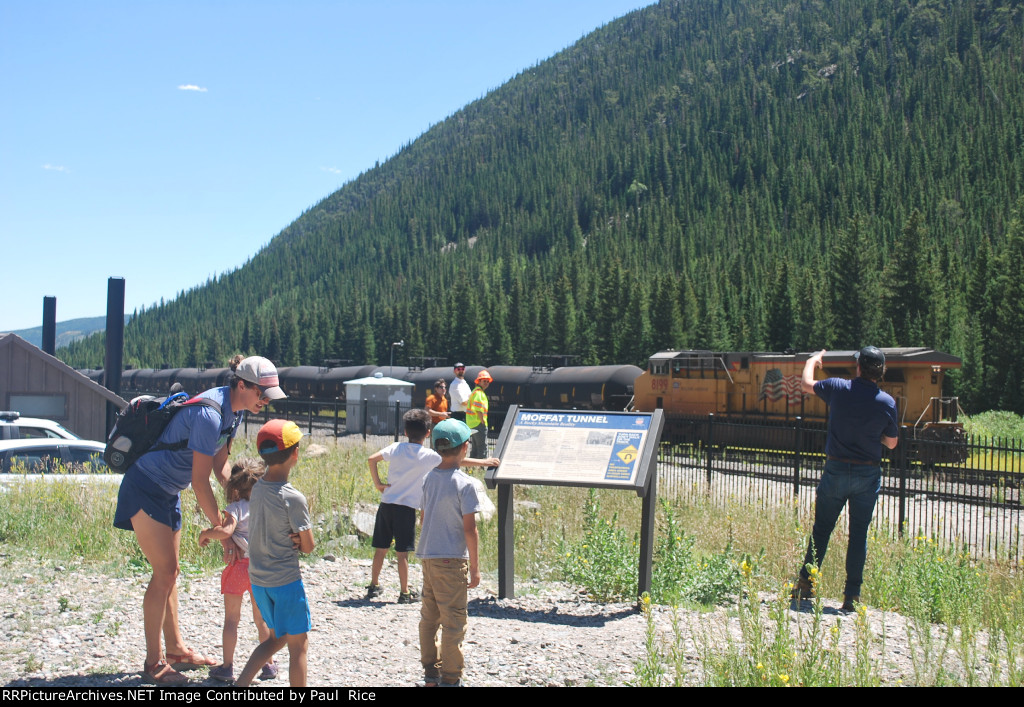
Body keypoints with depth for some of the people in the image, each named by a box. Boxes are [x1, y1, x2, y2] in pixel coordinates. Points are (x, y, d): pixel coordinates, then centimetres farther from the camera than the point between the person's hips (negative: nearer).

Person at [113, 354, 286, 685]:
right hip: (145, 489, -10)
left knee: (169, 571, 15)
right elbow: (200, 482, -26)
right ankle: (153, 663, 1)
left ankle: (176, 650, 24)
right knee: (164, 572, -8)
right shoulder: (210, 415, -29)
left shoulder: (234, 410, 1)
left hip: (167, 492, 10)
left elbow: (220, 463, 10)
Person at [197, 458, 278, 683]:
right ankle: (269, 665, 18)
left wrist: (206, 534, -8)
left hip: (239, 565, -4)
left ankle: (227, 666, 6)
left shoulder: (236, 508, -7)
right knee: (261, 619, 15)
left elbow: (226, 531, -24)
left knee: (231, 618, 5)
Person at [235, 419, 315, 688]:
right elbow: (308, 546, -14)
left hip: (258, 580, 7)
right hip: (286, 581, -7)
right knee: (298, 645, 5)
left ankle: (240, 684, 13)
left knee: (276, 638, 22)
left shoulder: (257, 488, 0)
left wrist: (293, 538, -4)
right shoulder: (293, 498, -19)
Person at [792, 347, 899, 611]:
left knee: (821, 529, 12)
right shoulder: (887, 402, -6)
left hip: (836, 470, 0)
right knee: (859, 534, 6)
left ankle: (805, 584, 15)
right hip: (868, 474, 0)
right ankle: (852, 594, 7)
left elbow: (806, 384, 12)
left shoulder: (838, 388, -8)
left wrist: (813, 360, 31)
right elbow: (891, 443, 3)